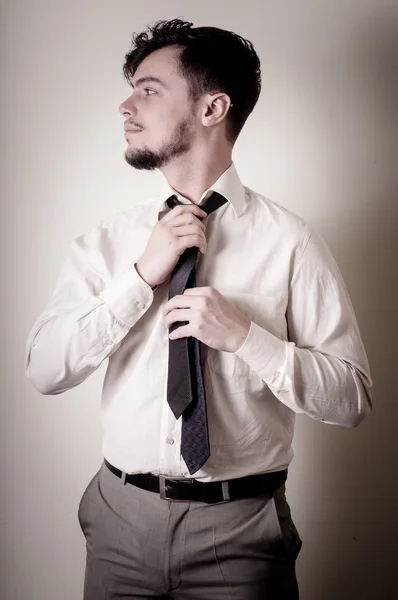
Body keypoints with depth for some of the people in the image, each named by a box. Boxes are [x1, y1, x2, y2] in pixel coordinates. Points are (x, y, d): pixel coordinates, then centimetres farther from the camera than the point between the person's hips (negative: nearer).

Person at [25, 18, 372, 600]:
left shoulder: (289, 241, -10)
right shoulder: (107, 241, 1)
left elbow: (352, 398, -9)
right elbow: (44, 370, -8)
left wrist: (243, 334, -22)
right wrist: (143, 276, -16)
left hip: (242, 529, -2)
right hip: (121, 518, 3)